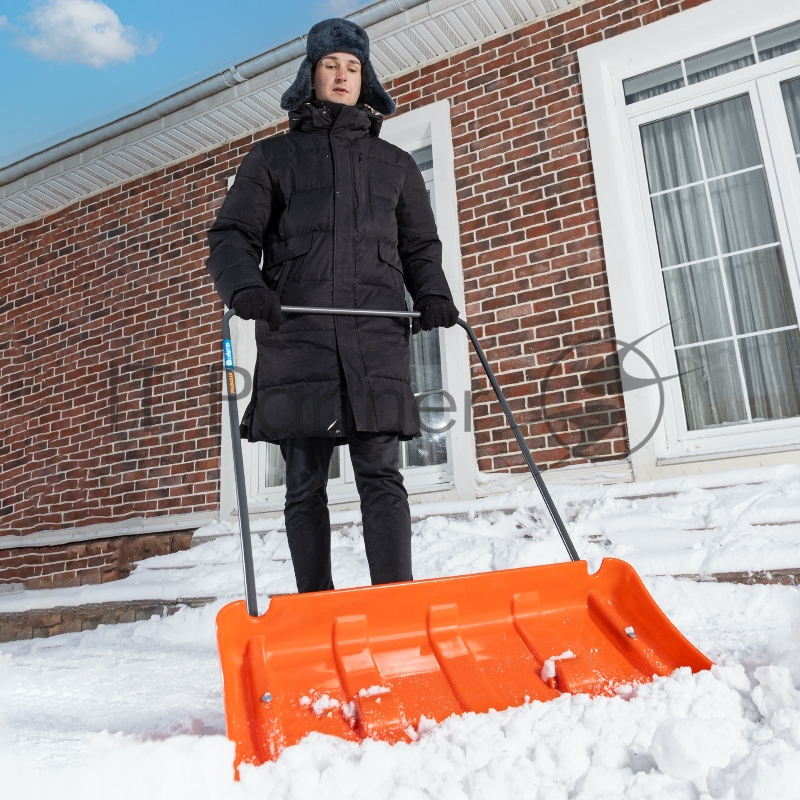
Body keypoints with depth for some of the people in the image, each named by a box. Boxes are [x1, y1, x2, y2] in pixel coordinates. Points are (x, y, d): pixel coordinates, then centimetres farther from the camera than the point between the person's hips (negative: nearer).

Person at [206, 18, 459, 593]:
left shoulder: (395, 163, 23)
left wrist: (433, 294, -1)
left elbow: (420, 245, 21)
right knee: (305, 486, 1)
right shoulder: (274, 157, 18)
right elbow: (233, 237, 10)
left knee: (381, 477, -7)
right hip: (296, 338, 0)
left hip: (378, 337, 1)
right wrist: (245, 286, -12)